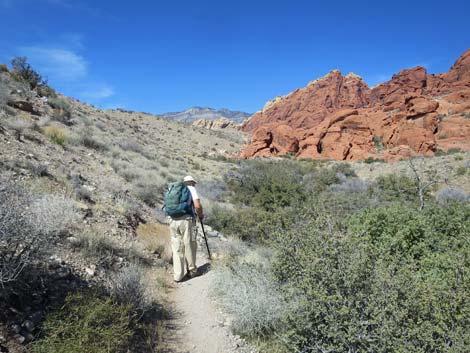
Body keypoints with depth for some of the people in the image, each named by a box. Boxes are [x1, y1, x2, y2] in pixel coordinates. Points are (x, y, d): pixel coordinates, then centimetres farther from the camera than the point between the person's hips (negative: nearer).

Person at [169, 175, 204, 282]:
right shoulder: (191, 189, 5)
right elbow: (197, 206, -9)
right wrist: (201, 215, 11)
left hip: (173, 221, 5)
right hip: (186, 220, -5)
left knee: (177, 248, 9)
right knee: (190, 246, 10)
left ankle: (178, 275, 10)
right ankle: (192, 271, 23)